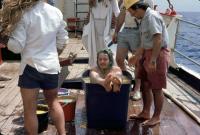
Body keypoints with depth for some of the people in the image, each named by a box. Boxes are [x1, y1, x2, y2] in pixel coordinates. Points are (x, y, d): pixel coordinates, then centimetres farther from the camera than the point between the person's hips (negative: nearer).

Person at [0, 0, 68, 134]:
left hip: (31, 67, -5)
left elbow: (17, 46, -14)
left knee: (30, 110, 8)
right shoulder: (57, 12, 1)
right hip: (52, 66, 5)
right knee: (53, 102, 25)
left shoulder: (24, 14, -14)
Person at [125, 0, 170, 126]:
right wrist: (136, 57, 24)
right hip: (148, 53, 10)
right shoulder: (145, 17, 13)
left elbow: (158, 40, -25)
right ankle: (145, 113, 28)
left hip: (158, 54, -10)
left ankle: (156, 117, 14)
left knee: (156, 88, 1)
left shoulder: (152, 16, -18)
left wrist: (153, 61, -26)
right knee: (145, 86, 16)